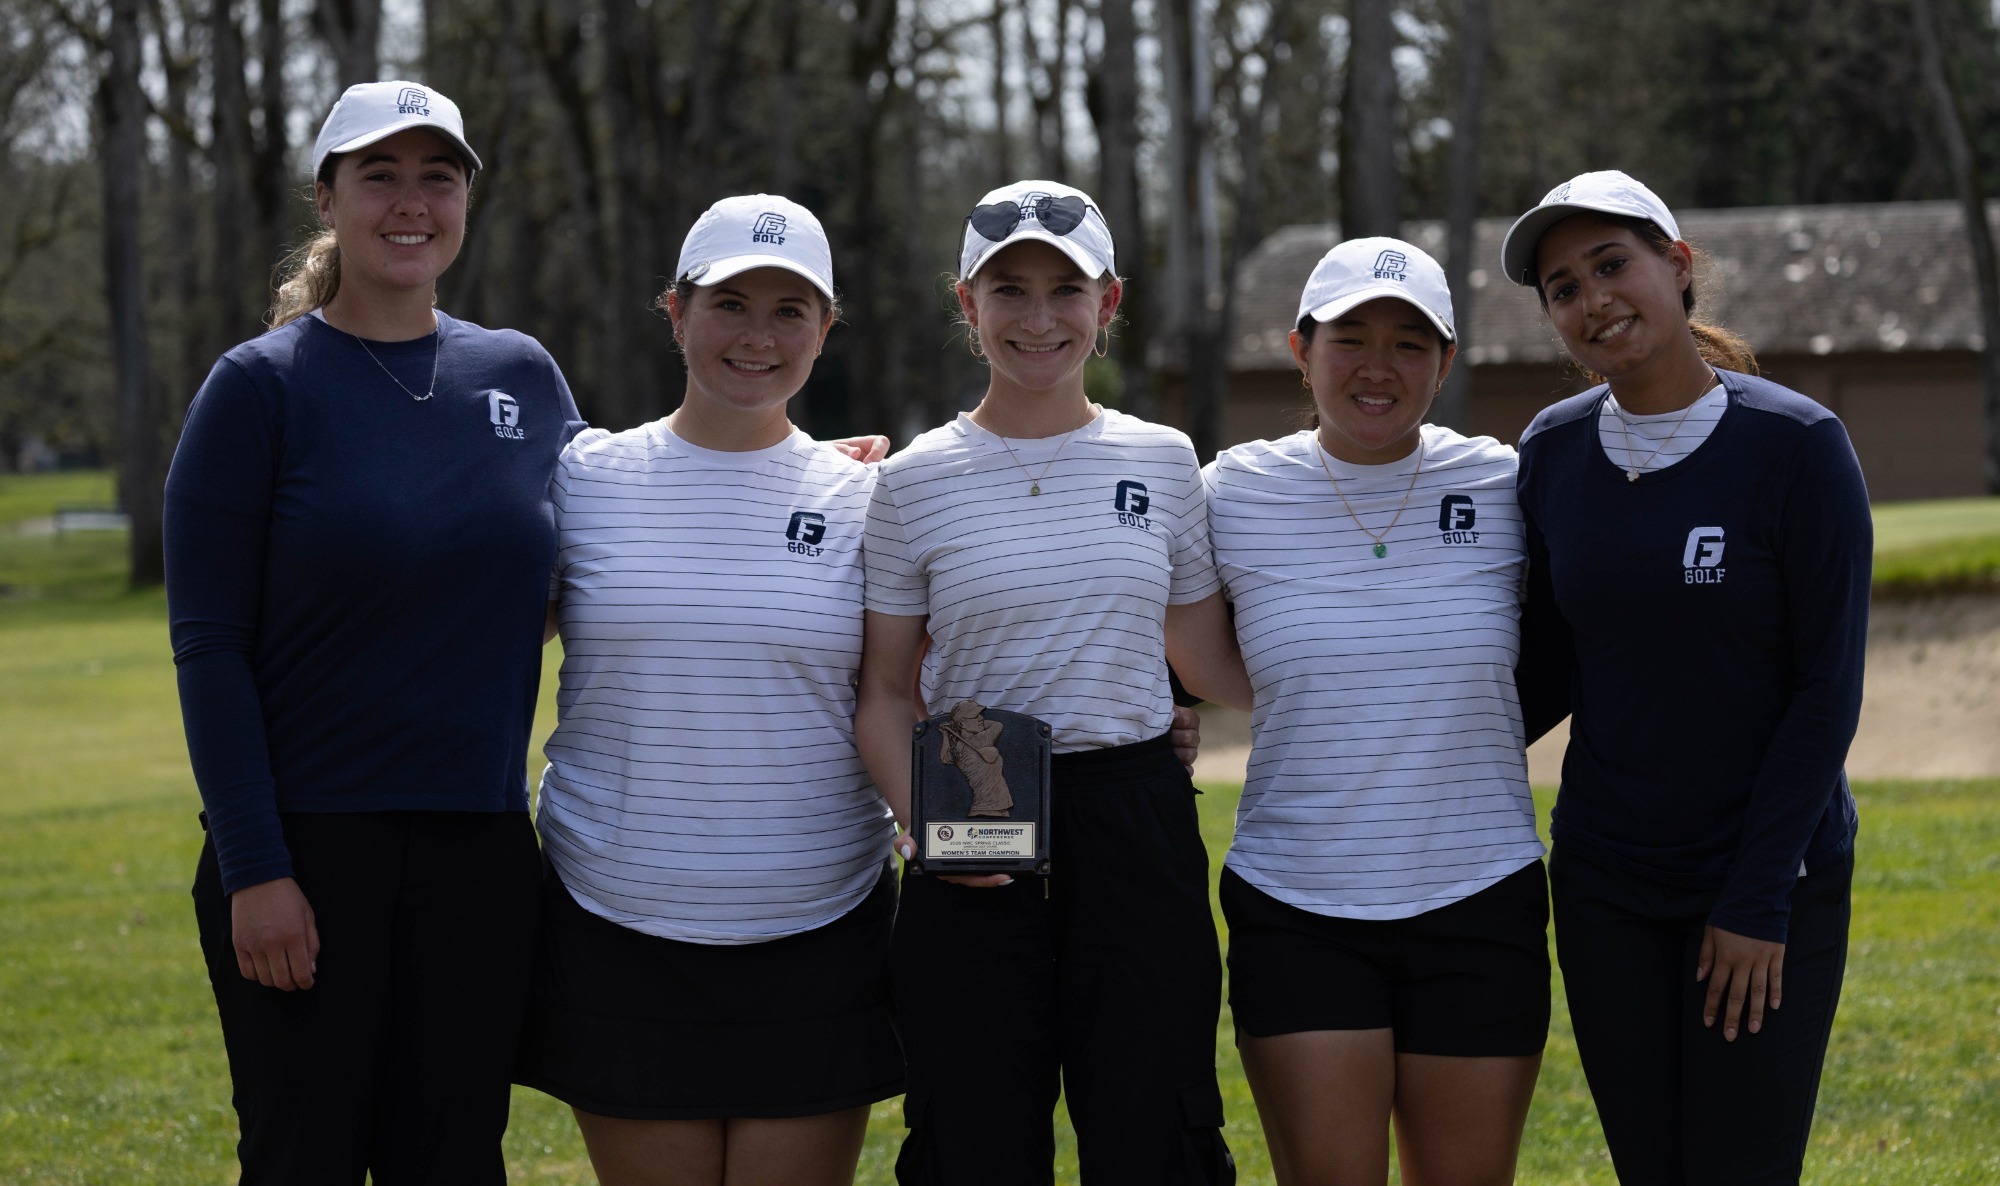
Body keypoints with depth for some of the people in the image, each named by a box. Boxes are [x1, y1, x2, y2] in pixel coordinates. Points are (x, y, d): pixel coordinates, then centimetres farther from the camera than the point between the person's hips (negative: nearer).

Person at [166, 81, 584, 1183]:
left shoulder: (523, 377, 8)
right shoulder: (262, 385, -5)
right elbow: (208, 645, -7)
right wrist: (254, 869, -14)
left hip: (479, 847, 4)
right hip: (308, 846, -4)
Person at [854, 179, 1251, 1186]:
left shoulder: (1162, 462, 7)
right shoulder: (916, 481, 2)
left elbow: (1209, 661, 16)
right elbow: (886, 693, 5)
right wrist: (920, 820, -12)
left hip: (1137, 829, 1)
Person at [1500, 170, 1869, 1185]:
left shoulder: (1794, 445, -11)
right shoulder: (1553, 452, 2)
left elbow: (1827, 689, -10)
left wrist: (1758, 899, -12)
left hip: (1770, 878, -4)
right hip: (1605, 887, 4)